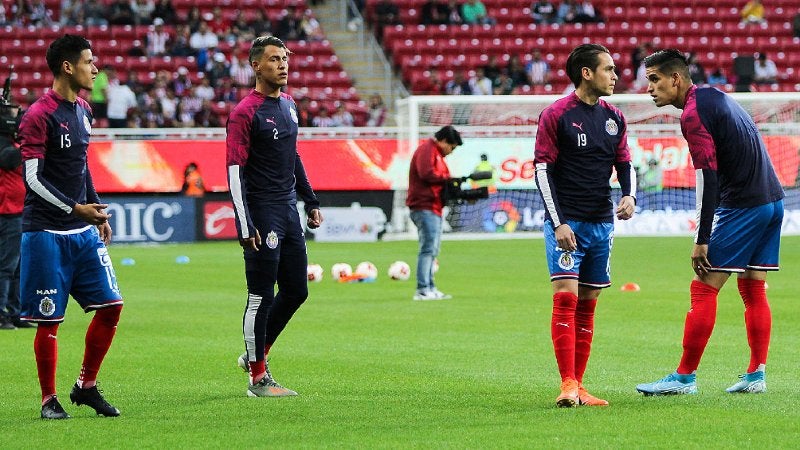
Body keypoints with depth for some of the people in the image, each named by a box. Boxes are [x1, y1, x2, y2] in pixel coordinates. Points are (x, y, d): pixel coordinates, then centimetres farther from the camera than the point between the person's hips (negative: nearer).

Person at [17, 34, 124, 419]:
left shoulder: (83, 111, 12)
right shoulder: (39, 116, -12)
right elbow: (33, 178, -15)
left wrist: (96, 210, 21)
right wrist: (75, 209, -19)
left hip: (84, 230, 8)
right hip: (47, 233, -8)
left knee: (111, 305, 2)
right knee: (49, 319, -3)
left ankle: (86, 386, 16)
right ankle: (49, 400, 8)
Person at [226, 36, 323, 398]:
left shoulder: (288, 105, 13)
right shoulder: (245, 113, -13)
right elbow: (235, 171, -16)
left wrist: (310, 201, 22)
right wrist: (246, 227, -21)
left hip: (289, 211, 9)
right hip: (262, 214, -9)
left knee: (296, 290, 12)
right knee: (262, 297, -4)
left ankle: (256, 353, 27)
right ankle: (258, 377, 4)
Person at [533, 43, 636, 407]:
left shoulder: (614, 118, 11)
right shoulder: (556, 115, -6)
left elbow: (624, 163, 18)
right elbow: (543, 169, -7)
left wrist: (629, 196, -4)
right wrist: (558, 223, -14)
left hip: (602, 223, 6)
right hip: (566, 223, -6)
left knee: (587, 305, 6)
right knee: (566, 298, -14)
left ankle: (578, 385, 9)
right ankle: (568, 385, -15)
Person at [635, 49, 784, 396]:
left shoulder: (693, 113, -13)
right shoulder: (716, 96, 16)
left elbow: (708, 177, -19)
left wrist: (701, 240, -18)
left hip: (743, 207, -10)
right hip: (773, 199, 10)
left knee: (704, 288, -6)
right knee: (753, 290, 13)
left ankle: (684, 377, -5)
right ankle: (756, 376, 12)